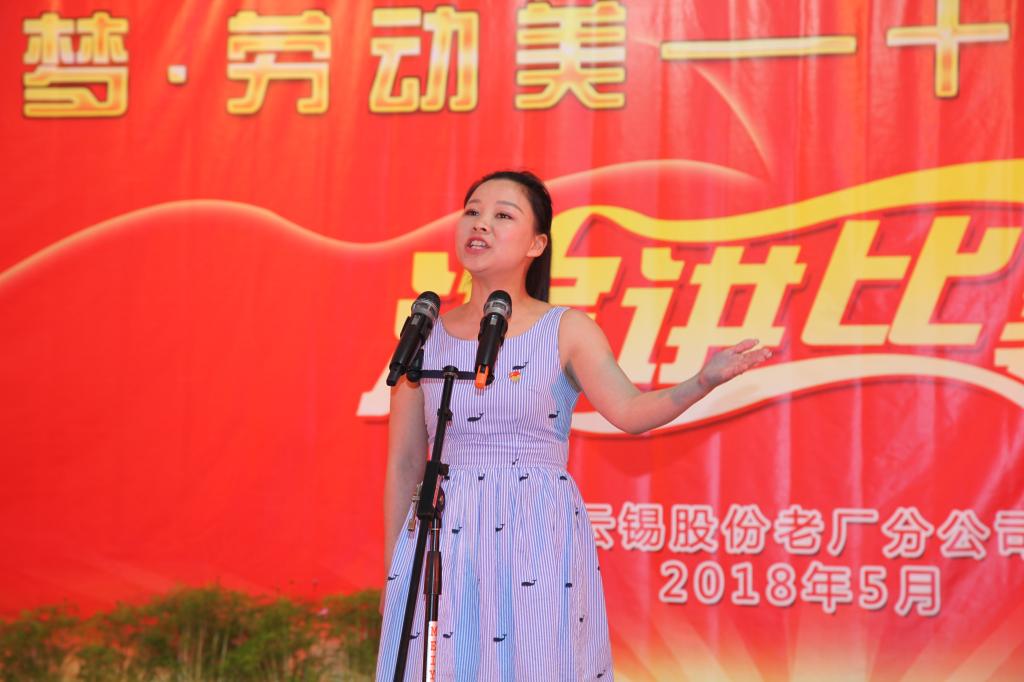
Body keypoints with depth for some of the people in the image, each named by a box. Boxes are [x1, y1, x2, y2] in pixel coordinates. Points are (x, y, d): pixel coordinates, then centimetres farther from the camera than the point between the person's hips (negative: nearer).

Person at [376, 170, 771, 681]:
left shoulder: (567, 331, 2)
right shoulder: (425, 337, 6)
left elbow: (629, 411, -14)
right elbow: (404, 465, 9)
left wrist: (704, 381, -31)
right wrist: (393, 576, 9)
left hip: (542, 543, -1)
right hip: (444, 544, 2)